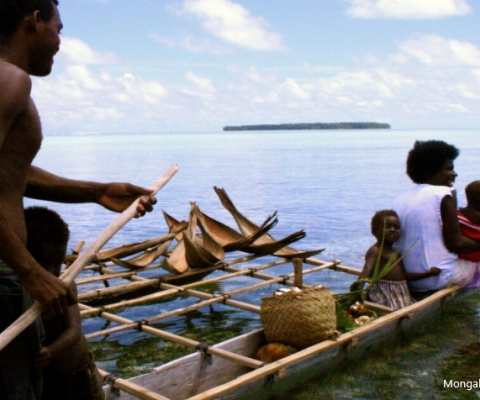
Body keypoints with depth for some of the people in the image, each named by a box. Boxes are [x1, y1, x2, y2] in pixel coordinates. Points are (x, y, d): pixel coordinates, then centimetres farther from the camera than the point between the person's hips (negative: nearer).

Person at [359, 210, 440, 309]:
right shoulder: (375, 250, -8)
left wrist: (428, 273, 23)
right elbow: (367, 268, -25)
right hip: (383, 293, -9)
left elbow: (404, 275, 25)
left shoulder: (396, 252, 21)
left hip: (401, 292, 9)